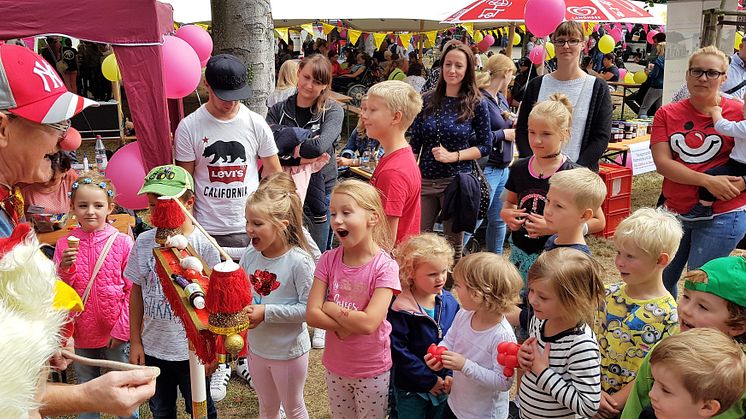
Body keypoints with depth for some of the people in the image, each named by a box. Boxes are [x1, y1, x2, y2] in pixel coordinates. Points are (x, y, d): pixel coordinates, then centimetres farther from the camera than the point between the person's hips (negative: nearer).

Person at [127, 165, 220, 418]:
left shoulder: (204, 245, -15)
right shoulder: (144, 242, -4)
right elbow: (137, 291, 5)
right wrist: (135, 340, 6)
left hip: (192, 349, -4)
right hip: (153, 348, 4)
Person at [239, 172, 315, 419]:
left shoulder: (299, 261, -25)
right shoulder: (249, 256, -8)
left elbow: (308, 308, -25)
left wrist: (267, 312, -27)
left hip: (289, 351, -5)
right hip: (257, 348, 5)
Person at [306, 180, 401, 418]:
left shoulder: (384, 267, -21)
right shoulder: (328, 260, -9)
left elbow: (368, 323, -28)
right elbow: (312, 315, -13)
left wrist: (329, 307, -18)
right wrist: (348, 325, -24)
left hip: (373, 371, -3)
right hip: (335, 366, 4)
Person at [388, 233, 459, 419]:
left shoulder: (449, 303, -5)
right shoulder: (400, 309, -20)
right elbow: (399, 351, -20)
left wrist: (451, 374, -10)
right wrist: (429, 380, -17)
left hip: (443, 385, 4)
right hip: (411, 389, -4)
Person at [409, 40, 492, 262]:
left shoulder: (477, 104, -3)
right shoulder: (427, 100, 4)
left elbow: (485, 146, -1)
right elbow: (414, 143, 6)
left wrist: (453, 156, -14)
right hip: (424, 182, 2)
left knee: (453, 245, 10)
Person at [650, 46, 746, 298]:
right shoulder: (667, 114, 1)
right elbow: (662, 162, -9)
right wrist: (707, 181, -20)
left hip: (722, 217, -3)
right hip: (675, 211, 4)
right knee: (661, 279, 15)